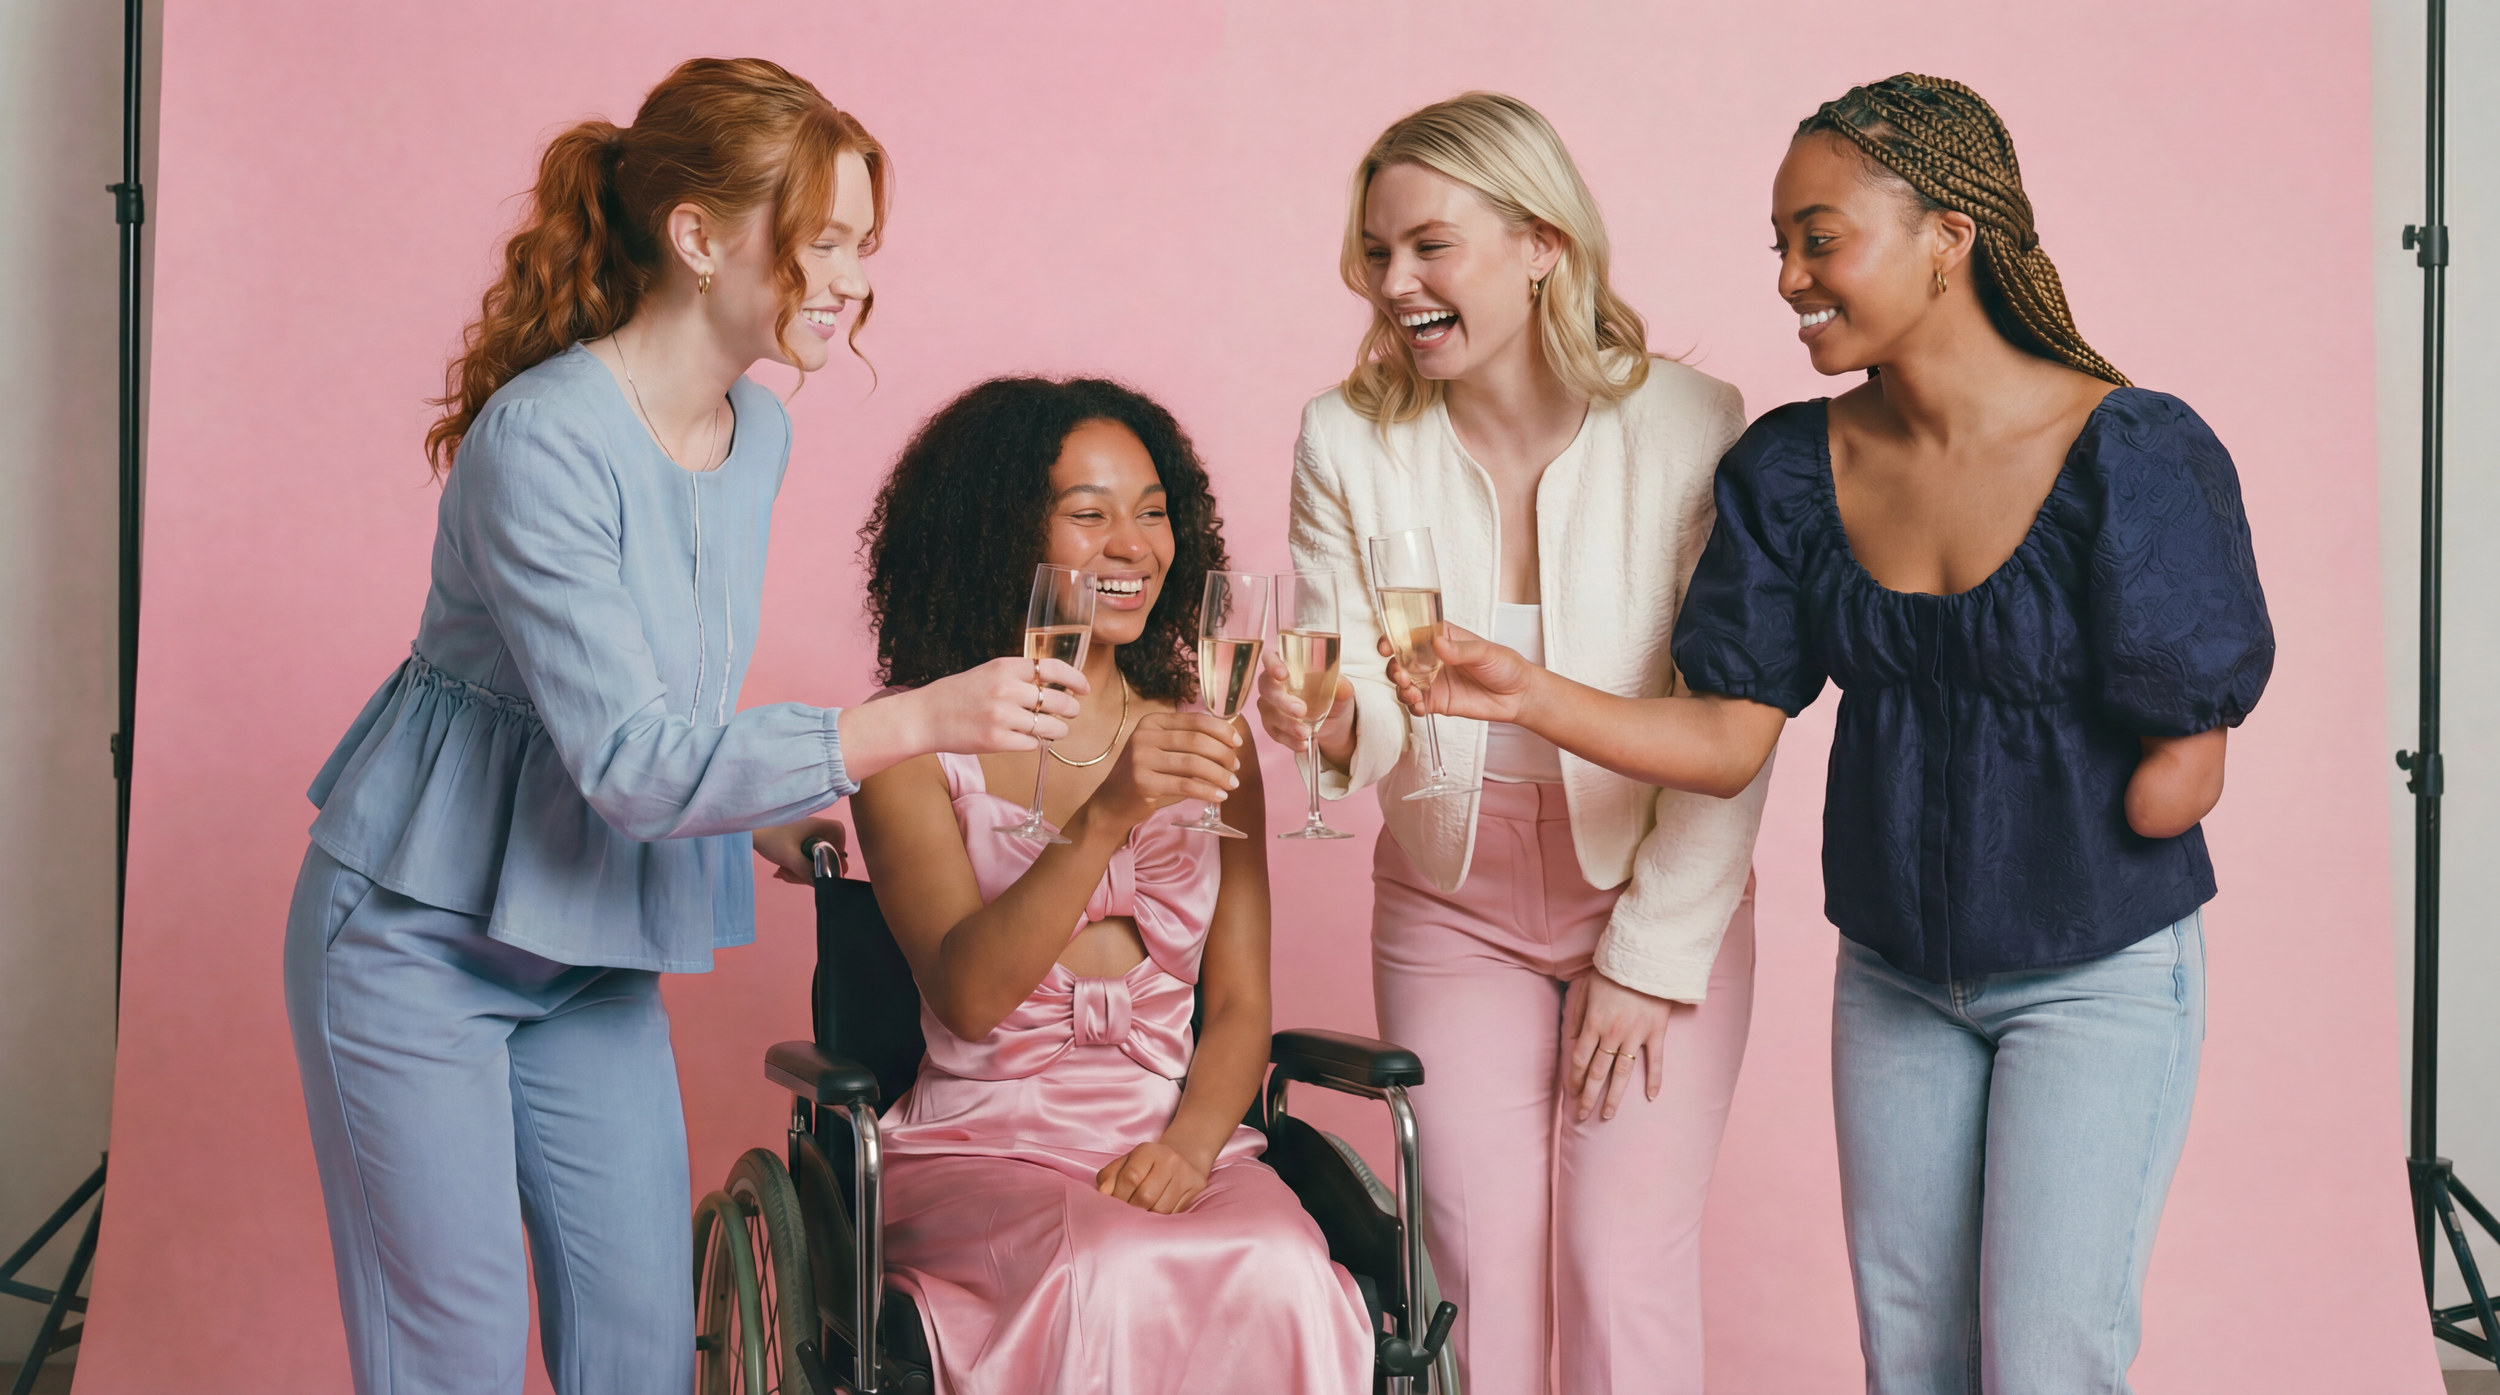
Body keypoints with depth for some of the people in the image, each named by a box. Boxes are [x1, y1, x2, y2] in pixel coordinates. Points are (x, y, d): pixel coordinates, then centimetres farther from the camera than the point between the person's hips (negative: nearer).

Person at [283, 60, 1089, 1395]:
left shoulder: (757, 433, 1)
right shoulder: (541, 439, -24)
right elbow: (629, 759, -29)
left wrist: (778, 814, 4)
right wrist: (917, 720, -34)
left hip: (593, 956, 7)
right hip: (418, 935, -7)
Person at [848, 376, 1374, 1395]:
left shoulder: (1205, 738, 13)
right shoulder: (913, 740, 1)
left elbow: (1240, 1006, 10)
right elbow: (968, 995, -13)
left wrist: (1190, 1142, -11)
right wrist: (1104, 819, -27)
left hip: (1175, 1144, 3)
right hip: (979, 1149, -3)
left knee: (1278, 1273, -29)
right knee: (1109, 1275, -34)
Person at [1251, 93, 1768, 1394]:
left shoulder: (1689, 428, -15)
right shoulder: (1348, 441, -8)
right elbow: (1367, 710, -5)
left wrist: (1652, 959, -11)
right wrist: (1335, 725, -29)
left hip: (1660, 901, -2)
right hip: (1451, 905, 2)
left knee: (1624, 1270, -6)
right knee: (1479, 1277, -1)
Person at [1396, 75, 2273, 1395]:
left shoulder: (2130, 453, -18)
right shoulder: (1792, 468, -4)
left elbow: (2179, 776, -16)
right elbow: (1727, 739, -6)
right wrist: (1530, 695, -18)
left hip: (2099, 976, -4)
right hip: (1891, 974, 5)